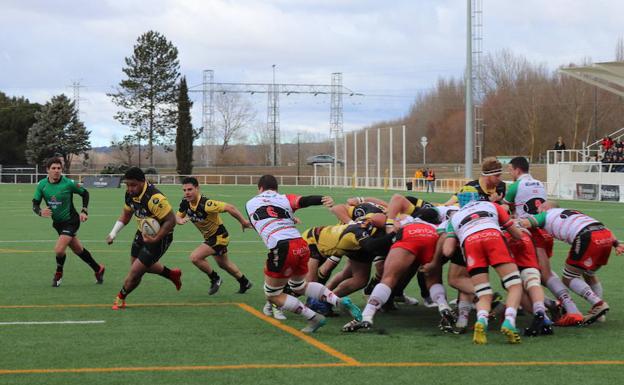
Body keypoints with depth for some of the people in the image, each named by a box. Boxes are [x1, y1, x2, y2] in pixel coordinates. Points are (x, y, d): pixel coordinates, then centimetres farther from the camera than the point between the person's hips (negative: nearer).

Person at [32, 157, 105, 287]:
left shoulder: (68, 183, -18)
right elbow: (35, 203, -2)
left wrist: (84, 211, -10)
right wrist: (40, 212, -24)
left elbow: (85, 193, -2)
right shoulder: (42, 184, -7)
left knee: (59, 250, -19)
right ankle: (98, 269, 37)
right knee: (78, 249, 16)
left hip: (71, 221, -5)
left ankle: (58, 273, 11)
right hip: (57, 223, 5)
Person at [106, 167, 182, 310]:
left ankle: (120, 298, 19)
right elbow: (126, 215, 9)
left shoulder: (154, 199, -35)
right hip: (143, 232, 9)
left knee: (136, 271, -6)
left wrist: (155, 239, -32)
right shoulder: (130, 194, -9)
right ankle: (172, 274, 49)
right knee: (143, 265, 26)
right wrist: (113, 233, 1)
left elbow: (171, 220, -31)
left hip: (159, 236, -8)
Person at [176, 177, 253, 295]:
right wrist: (180, 220, -23)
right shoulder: (185, 202, -13)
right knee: (223, 264, 27)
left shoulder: (206, 204, -35)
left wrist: (243, 222, -24)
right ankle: (245, 283, 50)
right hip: (209, 237, 9)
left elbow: (229, 208, -32)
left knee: (195, 257, -19)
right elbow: (177, 216, 2)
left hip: (219, 236, -9)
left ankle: (215, 279, 4)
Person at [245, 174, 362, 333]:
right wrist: (325, 199, -25)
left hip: (281, 249, -4)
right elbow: (305, 200, -5)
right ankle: (340, 301, 11)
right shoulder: (284, 199, 17)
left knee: (272, 295, 14)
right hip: (301, 247, 4)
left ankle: (314, 318, 2)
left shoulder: (250, 204, 19)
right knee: (299, 286, 29)